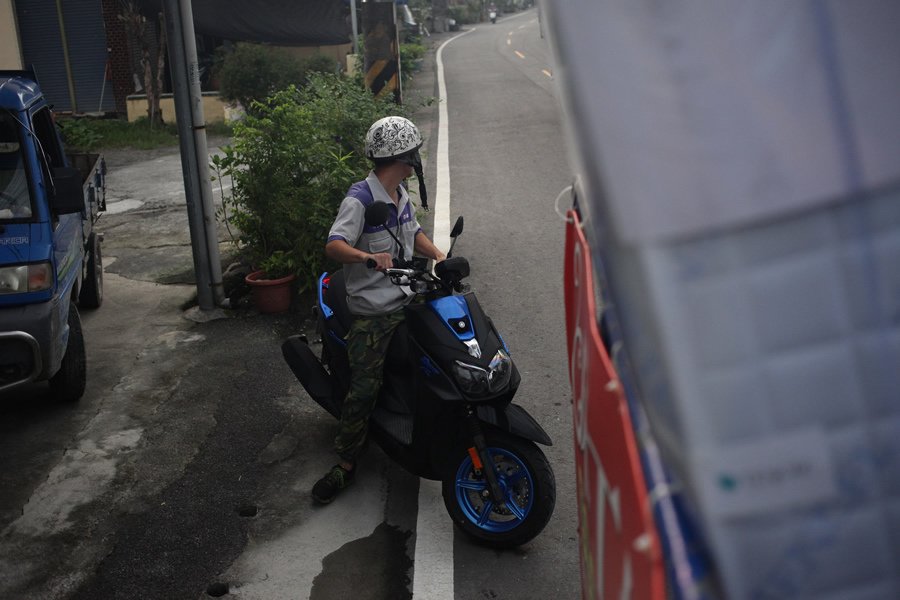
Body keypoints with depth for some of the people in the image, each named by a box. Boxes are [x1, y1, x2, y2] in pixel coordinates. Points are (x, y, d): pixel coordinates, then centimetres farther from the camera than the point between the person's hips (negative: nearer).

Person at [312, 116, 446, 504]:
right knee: (364, 389, -8)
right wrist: (369, 257, -46)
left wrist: (439, 256, 8)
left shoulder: (399, 194, 11)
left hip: (407, 300, 8)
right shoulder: (360, 199, -16)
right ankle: (346, 464, 4)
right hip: (373, 313, -8)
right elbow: (333, 245, -28)